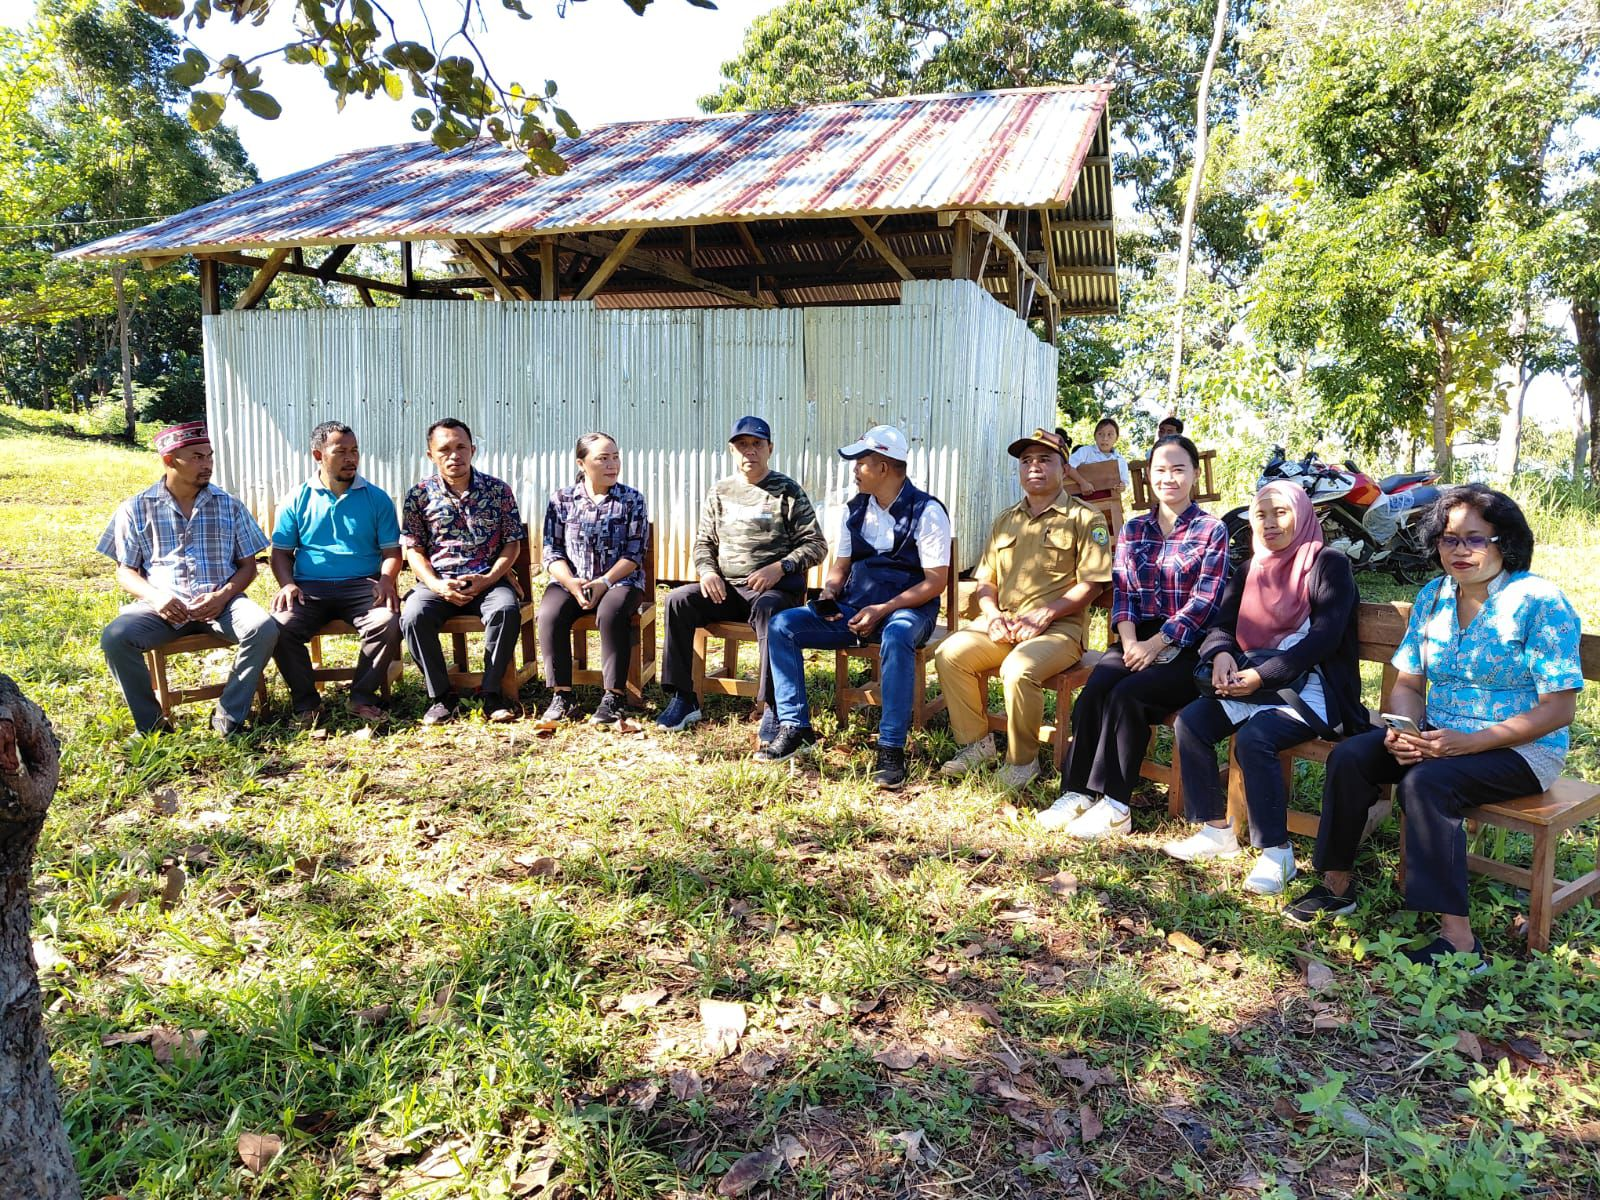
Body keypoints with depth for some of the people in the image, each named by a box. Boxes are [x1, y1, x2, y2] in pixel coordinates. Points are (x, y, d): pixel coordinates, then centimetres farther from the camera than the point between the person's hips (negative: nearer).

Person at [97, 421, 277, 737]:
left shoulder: (229, 506, 12)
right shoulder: (135, 509, 10)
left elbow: (248, 565, 11)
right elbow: (125, 571, 9)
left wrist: (223, 596, -10)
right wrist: (155, 596, -13)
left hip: (221, 602, 0)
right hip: (163, 605, 0)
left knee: (264, 628, -31)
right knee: (114, 637, -29)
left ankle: (229, 717, -16)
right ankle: (151, 724, -11)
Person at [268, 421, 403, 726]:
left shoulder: (376, 498, 9)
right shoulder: (298, 500, 11)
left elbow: (391, 551, 7)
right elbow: (281, 552, 11)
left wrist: (386, 579, -14)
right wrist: (287, 583, -9)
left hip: (362, 585, -1)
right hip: (309, 588, 1)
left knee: (389, 623, -31)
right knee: (279, 627, -28)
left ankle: (362, 697, -10)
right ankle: (306, 703, -8)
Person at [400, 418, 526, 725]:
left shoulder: (498, 490, 6)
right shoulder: (419, 495, 7)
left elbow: (512, 544, 5)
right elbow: (413, 550, 5)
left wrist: (488, 579, -11)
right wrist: (437, 585, -13)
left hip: (488, 580, 0)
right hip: (437, 582, 1)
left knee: (507, 609, -33)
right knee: (413, 616, -30)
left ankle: (491, 692, -17)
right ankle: (441, 695, -13)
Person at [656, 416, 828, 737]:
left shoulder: (788, 491, 4)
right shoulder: (720, 491, 15)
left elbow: (816, 544, 0)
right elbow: (704, 542, 19)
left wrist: (780, 568, -16)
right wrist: (707, 571, -3)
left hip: (776, 588, -4)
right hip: (726, 588, 4)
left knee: (768, 608, -39)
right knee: (677, 600, -21)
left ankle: (773, 707, -32)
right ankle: (683, 698, -15)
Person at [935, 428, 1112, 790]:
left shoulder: (1085, 519, 3)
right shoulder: (1005, 521, 21)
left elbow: (1092, 583, -7)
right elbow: (985, 581, 18)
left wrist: (1043, 615, -17)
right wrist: (993, 614, -3)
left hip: (1058, 627, -5)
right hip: (1003, 625, 6)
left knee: (1019, 669, -34)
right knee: (950, 654, -19)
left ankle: (1022, 760, -10)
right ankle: (977, 743, -2)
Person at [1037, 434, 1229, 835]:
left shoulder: (1212, 530, 2)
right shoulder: (1134, 529, 15)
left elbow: (1204, 601, -8)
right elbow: (1121, 591, 7)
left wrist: (1155, 644, -17)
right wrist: (1129, 642, -11)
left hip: (1186, 648, -4)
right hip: (1138, 640, 4)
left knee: (1126, 694, -29)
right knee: (1093, 691, -24)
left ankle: (1116, 807, -22)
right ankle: (1077, 792, -20)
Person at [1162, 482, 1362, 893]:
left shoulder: (1328, 565, -5)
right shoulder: (1252, 569, 16)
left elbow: (1325, 637, -16)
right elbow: (1222, 624, 9)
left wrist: (1262, 675, -24)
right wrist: (1221, 654, -16)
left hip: (1310, 686, -6)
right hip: (1252, 680, 7)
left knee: (1253, 739, -31)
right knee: (1190, 722, -16)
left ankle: (1276, 851, -16)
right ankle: (1216, 830, -4)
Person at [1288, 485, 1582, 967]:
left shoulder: (1539, 602, -13)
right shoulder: (1433, 597, 6)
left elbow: (1559, 709, -16)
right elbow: (1407, 683, 9)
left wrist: (1470, 742, -25)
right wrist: (1403, 729, -14)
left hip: (1520, 748, -6)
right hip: (1438, 734, 6)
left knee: (1425, 782, -33)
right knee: (1348, 756, -16)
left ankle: (1458, 940, -29)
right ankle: (1338, 885, -2)